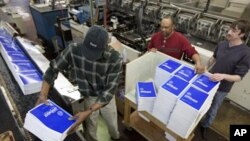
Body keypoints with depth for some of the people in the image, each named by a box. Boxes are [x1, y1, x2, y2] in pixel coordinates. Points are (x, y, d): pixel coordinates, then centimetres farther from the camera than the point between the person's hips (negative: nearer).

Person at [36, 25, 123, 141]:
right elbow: (53, 69, -12)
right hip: (88, 98, 0)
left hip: (107, 98, 1)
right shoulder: (73, 50, -27)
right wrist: (43, 95, -19)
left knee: (112, 124, 26)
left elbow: (109, 90, -29)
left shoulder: (115, 59, -32)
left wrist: (88, 112, -36)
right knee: (90, 131, 17)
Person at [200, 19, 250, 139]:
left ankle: (205, 126, 43)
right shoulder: (222, 44, -8)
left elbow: (239, 77, -20)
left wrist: (223, 76, -36)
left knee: (212, 109, 17)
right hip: (209, 81, 4)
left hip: (222, 88, -4)